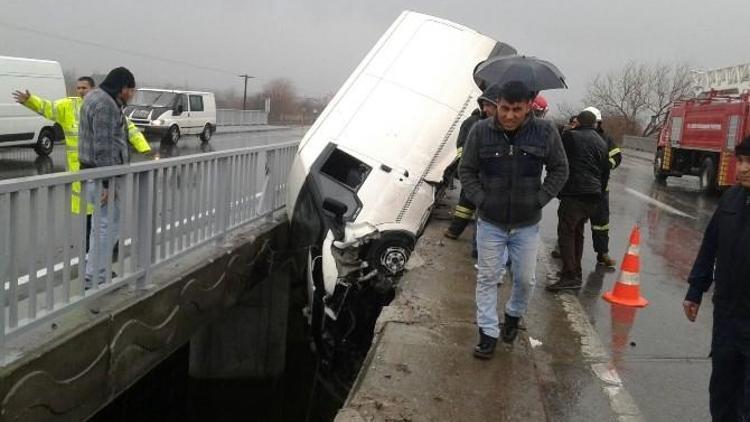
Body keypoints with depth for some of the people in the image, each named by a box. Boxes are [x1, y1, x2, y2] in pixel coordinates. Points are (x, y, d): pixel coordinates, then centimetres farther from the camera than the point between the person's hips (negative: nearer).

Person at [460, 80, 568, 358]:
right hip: (490, 222, 0)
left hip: (527, 224, 1)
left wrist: (540, 200, -6)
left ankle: (513, 315, 40)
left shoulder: (545, 132, -9)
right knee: (487, 278, 5)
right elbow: (466, 170, 1)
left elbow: (559, 170, 3)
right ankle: (488, 333, 16)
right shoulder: (481, 131, -9)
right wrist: (480, 199, -9)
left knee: (525, 279, 11)